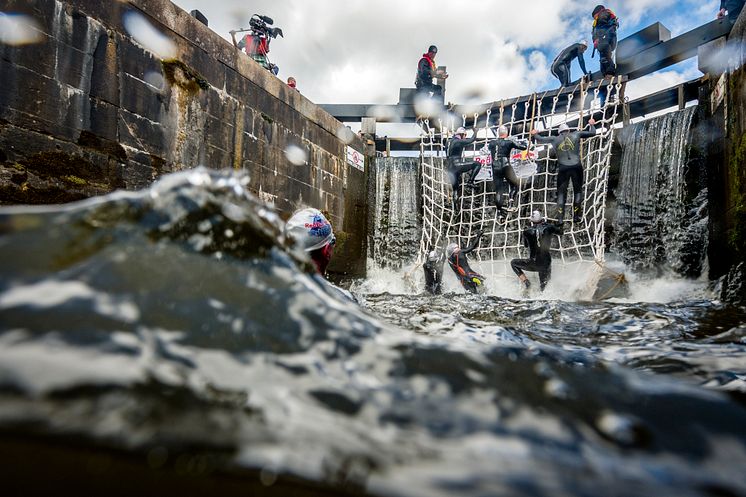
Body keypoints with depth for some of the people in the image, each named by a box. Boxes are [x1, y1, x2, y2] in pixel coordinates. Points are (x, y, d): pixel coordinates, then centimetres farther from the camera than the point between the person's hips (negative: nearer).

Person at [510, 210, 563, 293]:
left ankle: (525, 281, 6)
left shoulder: (527, 231, -9)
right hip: (546, 264, 2)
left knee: (513, 263, 21)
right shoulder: (548, 228, -7)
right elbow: (560, 233, 14)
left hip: (533, 264, -2)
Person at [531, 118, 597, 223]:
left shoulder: (555, 139, 7)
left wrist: (535, 134, 35)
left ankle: (560, 217, -1)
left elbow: (541, 139, 15)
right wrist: (592, 124, 32)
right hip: (576, 167, 0)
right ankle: (576, 216, 8)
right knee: (578, 190, 13)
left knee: (561, 192, 8)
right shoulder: (576, 135, 7)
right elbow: (593, 133, 13)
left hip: (563, 168, 0)